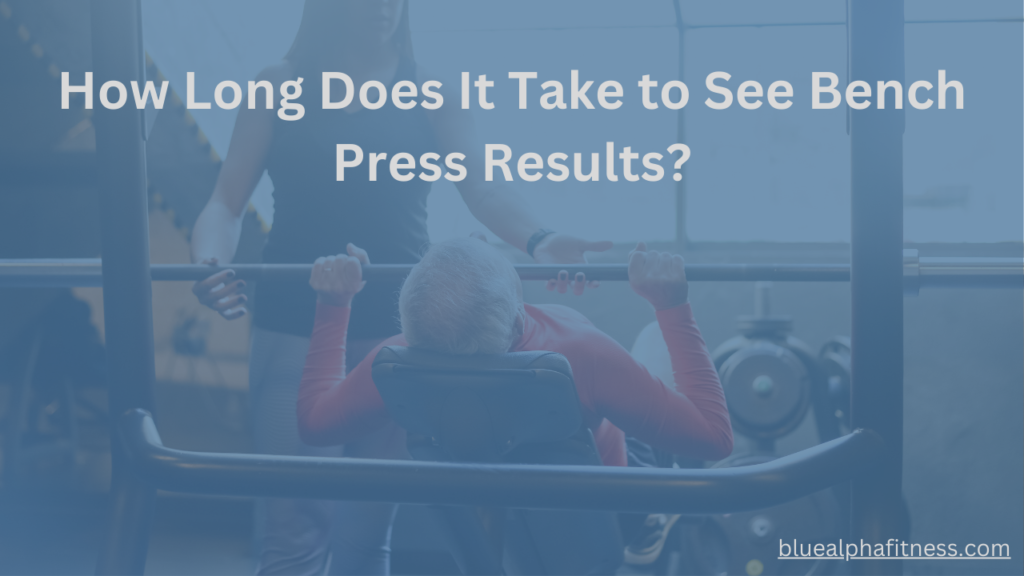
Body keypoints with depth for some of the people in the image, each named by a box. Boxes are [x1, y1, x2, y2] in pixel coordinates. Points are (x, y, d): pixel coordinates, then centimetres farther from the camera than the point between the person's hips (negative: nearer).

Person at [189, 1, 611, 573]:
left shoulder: (431, 94, 7)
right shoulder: (279, 87, 6)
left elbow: (484, 186, -7)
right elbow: (227, 201, 0)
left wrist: (539, 240, -29)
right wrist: (209, 260, -23)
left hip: (396, 327, 1)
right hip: (294, 327, -1)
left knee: (369, 526, 7)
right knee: (294, 529, -5)